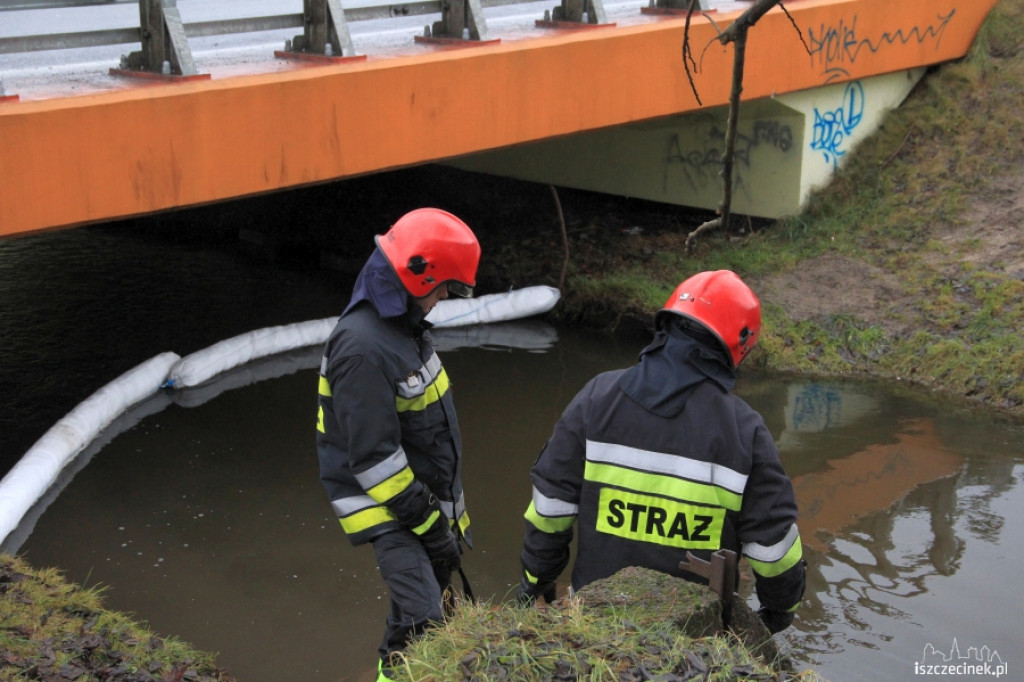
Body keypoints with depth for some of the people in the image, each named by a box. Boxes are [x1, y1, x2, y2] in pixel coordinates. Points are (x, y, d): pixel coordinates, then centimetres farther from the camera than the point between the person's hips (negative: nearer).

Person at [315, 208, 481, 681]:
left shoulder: (400, 321, 4)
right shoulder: (362, 347, -27)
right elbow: (373, 455, -26)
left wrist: (444, 507, 21)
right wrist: (426, 520, -20)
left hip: (424, 489, 10)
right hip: (385, 505, -9)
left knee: (435, 584, 20)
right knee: (421, 622, -14)